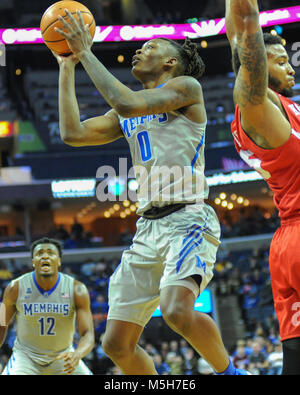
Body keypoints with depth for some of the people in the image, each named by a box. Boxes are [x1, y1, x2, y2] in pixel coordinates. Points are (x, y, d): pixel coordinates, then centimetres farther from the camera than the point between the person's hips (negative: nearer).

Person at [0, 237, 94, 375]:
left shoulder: (76, 290, -14)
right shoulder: (16, 288, -13)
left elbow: (88, 334, -18)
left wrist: (77, 354, -39)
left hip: (63, 357, 1)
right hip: (26, 356, -1)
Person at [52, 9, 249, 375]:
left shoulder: (186, 87, 1)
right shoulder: (125, 116, 23)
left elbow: (126, 103, -14)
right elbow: (73, 133, 11)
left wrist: (86, 52, -6)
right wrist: (67, 67, 15)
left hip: (188, 219, -7)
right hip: (147, 227, 7)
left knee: (177, 311, -32)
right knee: (116, 343, 0)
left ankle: (229, 372, -7)